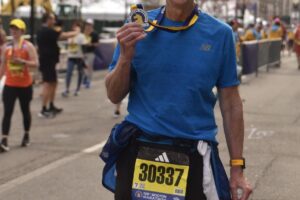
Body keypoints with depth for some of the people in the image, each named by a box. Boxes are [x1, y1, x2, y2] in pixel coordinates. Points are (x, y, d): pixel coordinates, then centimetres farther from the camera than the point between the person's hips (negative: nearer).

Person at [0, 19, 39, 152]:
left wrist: (22, 61, -27)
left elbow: (35, 64, -13)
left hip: (25, 85, -2)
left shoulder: (28, 46, -6)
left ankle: (26, 136, 31)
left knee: (25, 110, 12)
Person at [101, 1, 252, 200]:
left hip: (193, 155, -1)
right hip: (138, 152, 1)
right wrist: (125, 57, -18)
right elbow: (114, 96, 0)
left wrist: (237, 167, -1)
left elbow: (230, 103, 1)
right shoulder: (137, 27, -1)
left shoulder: (219, 33, -3)